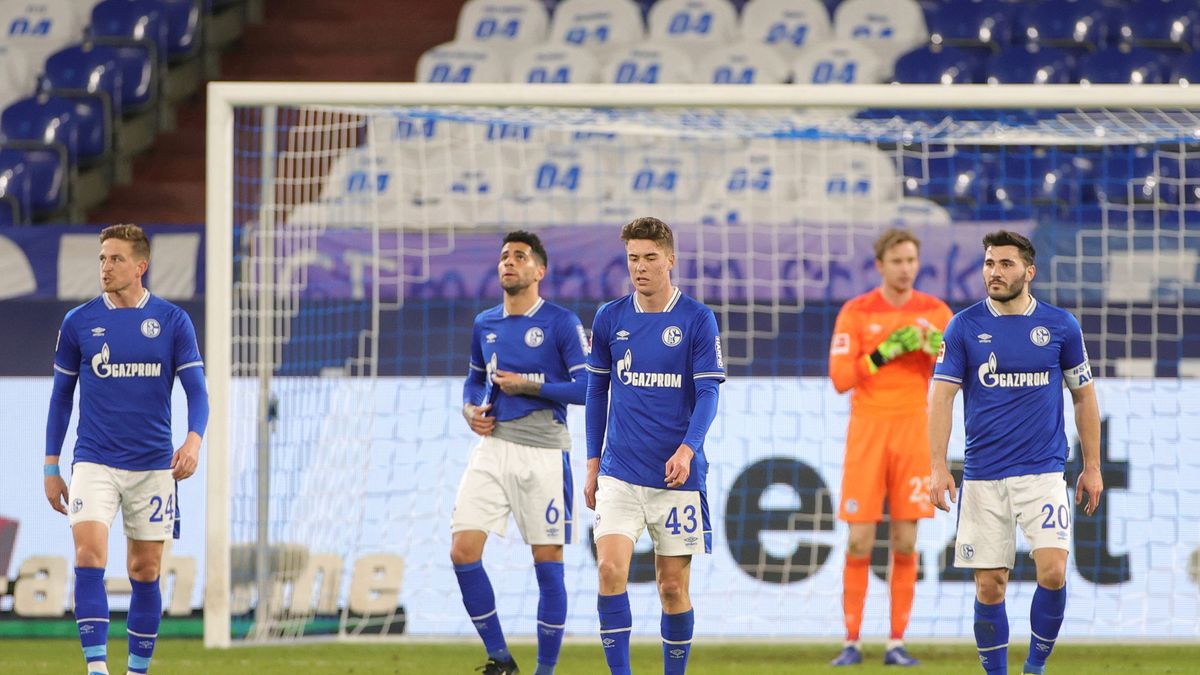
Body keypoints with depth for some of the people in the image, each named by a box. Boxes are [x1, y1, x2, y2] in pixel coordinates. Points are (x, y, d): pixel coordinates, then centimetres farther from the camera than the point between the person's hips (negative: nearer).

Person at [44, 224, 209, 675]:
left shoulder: (172, 321, 1)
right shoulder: (78, 323, 3)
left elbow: (196, 390, 1)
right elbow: (61, 396, 11)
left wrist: (194, 439, -19)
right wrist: (51, 467, 9)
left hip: (153, 465, 1)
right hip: (95, 463, -1)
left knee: (145, 572, 6)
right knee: (89, 556, -19)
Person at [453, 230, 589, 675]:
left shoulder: (561, 323, -5)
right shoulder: (485, 325, 12)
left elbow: (588, 387, -10)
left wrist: (527, 386, -14)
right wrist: (471, 409, 7)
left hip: (544, 453, -5)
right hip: (493, 449, 5)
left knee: (548, 565, -1)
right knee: (463, 552, -8)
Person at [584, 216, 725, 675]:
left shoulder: (697, 320, -3)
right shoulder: (609, 319, 5)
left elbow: (708, 393, -7)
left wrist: (687, 448, -22)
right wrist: (593, 463, 12)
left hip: (675, 474, -2)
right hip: (620, 473, 2)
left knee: (673, 585, 4)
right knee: (610, 568, -15)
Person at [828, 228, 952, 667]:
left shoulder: (934, 312, 5)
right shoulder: (856, 312, -2)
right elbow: (840, 378, -9)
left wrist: (937, 348, -17)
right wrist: (884, 353, -18)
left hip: (914, 431, 2)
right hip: (867, 430, -2)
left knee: (905, 543, 0)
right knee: (859, 543, -4)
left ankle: (897, 644, 4)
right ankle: (852, 643, 3)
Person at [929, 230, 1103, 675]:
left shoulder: (1060, 326, 2)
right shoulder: (964, 327, 0)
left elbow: (1083, 395, 11)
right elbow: (942, 396, -2)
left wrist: (1092, 467, 10)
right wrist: (938, 467, -12)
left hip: (1043, 471, 0)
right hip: (983, 478, 1)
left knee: (1052, 572, -15)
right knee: (989, 585, 1)